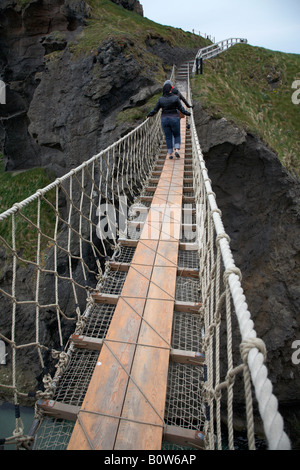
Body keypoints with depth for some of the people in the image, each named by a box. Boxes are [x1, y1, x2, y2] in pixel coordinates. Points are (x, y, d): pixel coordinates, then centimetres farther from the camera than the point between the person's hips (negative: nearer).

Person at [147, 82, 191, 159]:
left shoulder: (161, 99, -3)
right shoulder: (175, 98, -8)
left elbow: (155, 110, 1)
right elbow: (181, 109, -5)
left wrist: (149, 115, 18)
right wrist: (188, 113, 11)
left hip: (164, 120, 2)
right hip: (174, 119, -2)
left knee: (168, 137, 10)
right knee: (177, 135, 13)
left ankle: (170, 154, 11)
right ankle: (176, 150, -6)